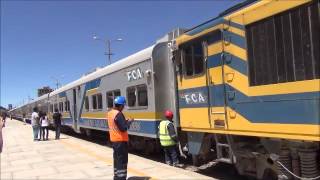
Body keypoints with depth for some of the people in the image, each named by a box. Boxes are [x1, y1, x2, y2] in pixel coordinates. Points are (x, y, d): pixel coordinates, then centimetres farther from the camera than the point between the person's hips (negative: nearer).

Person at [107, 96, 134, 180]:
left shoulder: (110, 113, 8)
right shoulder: (118, 114, -22)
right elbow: (123, 128, -25)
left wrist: (125, 121, 10)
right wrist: (129, 122, -9)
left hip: (113, 139, 10)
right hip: (121, 140, -10)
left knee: (116, 159, 19)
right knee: (122, 160, -2)